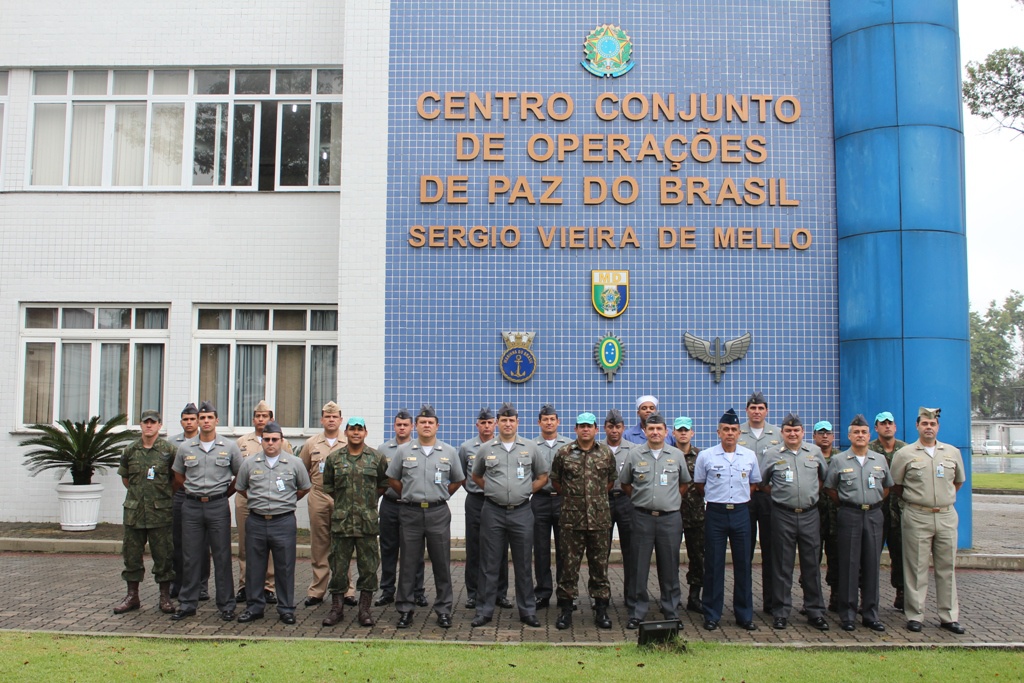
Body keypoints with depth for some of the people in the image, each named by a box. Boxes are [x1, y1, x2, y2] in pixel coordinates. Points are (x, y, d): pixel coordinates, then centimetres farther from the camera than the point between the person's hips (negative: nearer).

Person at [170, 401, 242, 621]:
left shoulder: (229, 447, 1)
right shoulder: (185, 448, 5)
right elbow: (178, 475, 17)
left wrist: (224, 494, 6)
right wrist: (196, 491, 9)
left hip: (218, 506, -1)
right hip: (192, 506, 2)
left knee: (222, 557, 2)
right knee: (191, 557, 7)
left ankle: (226, 605, 10)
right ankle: (187, 603, 18)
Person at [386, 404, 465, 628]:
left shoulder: (449, 452, 4)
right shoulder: (404, 451, 4)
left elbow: (457, 480, 15)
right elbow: (393, 478, 12)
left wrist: (440, 497, 9)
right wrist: (410, 496, 8)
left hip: (438, 513, 0)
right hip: (410, 513, 0)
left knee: (441, 564, 4)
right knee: (408, 563, 5)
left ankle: (443, 610, 14)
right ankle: (405, 610, 14)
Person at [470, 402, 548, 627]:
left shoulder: (530, 447, 4)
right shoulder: (485, 448, 3)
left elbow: (542, 476, 13)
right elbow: (476, 476, 17)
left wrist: (526, 491, 5)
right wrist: (492, 491, 7)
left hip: (521, 512, 0)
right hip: (493, 512, 0)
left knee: (523, 564, 7)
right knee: (490, 564, 5)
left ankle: (528, 611, 17)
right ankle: (484, 610, 14)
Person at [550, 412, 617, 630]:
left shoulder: (606, 453, 5)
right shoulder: (564, 453, 1)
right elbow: (555, 480, 11)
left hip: (600, 519, 1)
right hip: (572, 519, -1)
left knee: (599, 564, 8)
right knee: (569, 564, 3)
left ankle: (601, 609, 18)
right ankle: (565, 609, 13)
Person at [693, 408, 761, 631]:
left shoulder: (750, 456, 4)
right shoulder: (706, 456, -2)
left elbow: (753, 483, 18)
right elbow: (699, 483, 10)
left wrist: (740, 498, 9)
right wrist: (716, 497, 8)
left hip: (741, 512, 2)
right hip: (715, 513, -2)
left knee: (743, 564, 6)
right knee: (713, 565, 2)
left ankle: (744, 615, 17)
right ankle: (711, 615, 12)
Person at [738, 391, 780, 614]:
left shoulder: (777, 434, 9)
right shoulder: (737, 433, 5)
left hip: (770, 495, 1)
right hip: (743, 496, -1)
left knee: (770, 550, 4)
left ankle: (770, 601, 12)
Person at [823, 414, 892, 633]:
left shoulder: (880, 460, 9)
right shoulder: (838, 460, 0)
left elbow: (886, 487, 19)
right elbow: (830, 488, 7)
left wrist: (875, 503, 11)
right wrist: (845, 504, 5)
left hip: (874, 515, 3)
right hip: (849, 515, -3)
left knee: (872, 565, 6)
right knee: (849, 565, 0)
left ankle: (870, 614, 15)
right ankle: (847, 615, 6)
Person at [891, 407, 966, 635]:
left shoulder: (953, 452, 8)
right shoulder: (904, 454, -1)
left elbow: (959, 481, 22)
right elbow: (895, 485, 7)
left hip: (947, 516, 3)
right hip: (917, 517, -3)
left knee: (946, 567, 8)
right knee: (916, 568, 1)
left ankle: (948, 616, 16)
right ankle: (915, 615, 8)